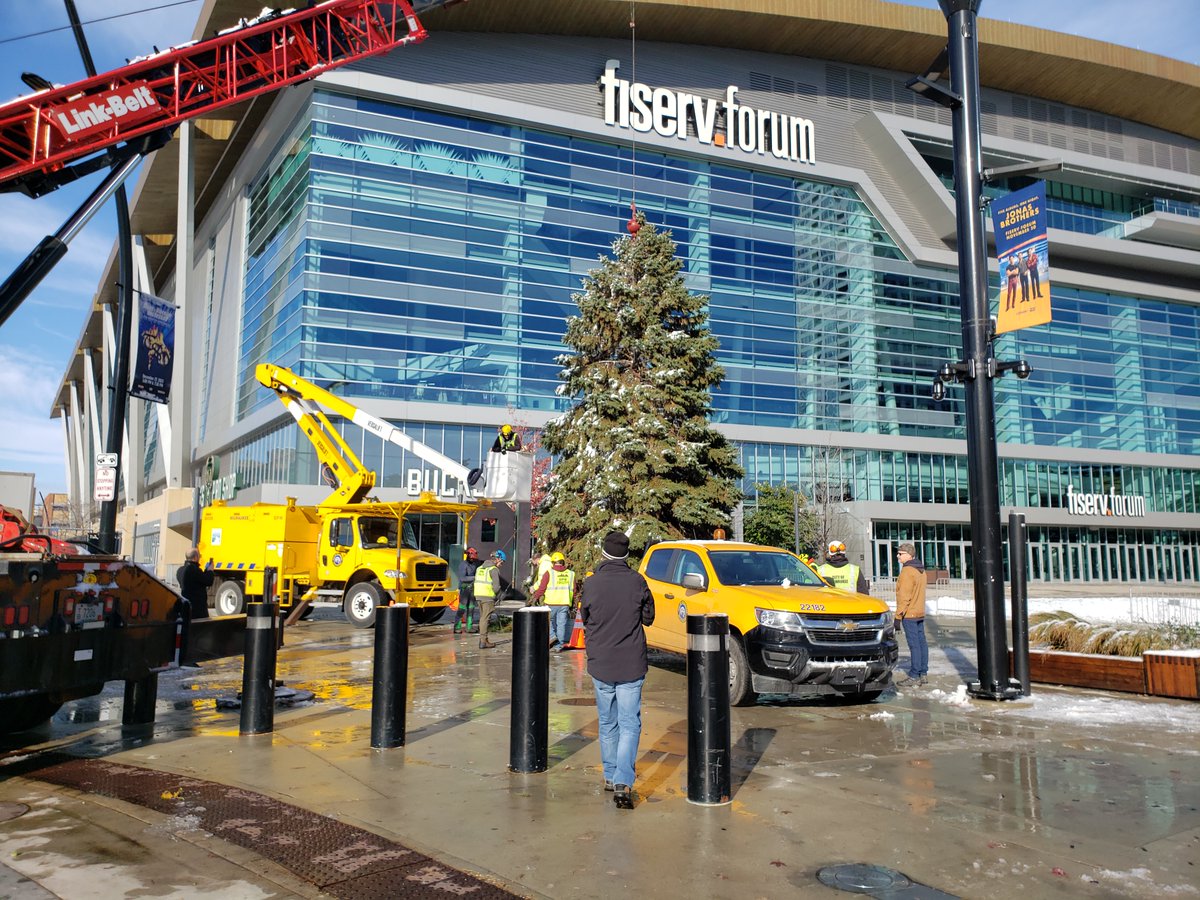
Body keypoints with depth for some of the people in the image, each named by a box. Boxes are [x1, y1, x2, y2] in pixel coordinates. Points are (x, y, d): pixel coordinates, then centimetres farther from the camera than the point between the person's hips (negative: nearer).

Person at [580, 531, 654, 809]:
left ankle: (610, 777, 27)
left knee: (607, 723, 17)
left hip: (600, 665, 1)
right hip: (631, 666, -1)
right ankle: (623, 783, -9)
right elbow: (649, 618, 3)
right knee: (629, 724, 2)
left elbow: (585, 618, 5)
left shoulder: (591, 583, -8)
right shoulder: (637, 582, -8)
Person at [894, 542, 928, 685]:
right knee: (921, 642, 10)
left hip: (909, 614, -9)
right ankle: (923, 673, 15)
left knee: (914, 644, -8)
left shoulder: (907, 571, -16)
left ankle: (914, 676, -6)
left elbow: (904, 596, -18)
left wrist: (898, 615, -16)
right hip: (920, 613, 9)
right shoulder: (921, 570, 14)